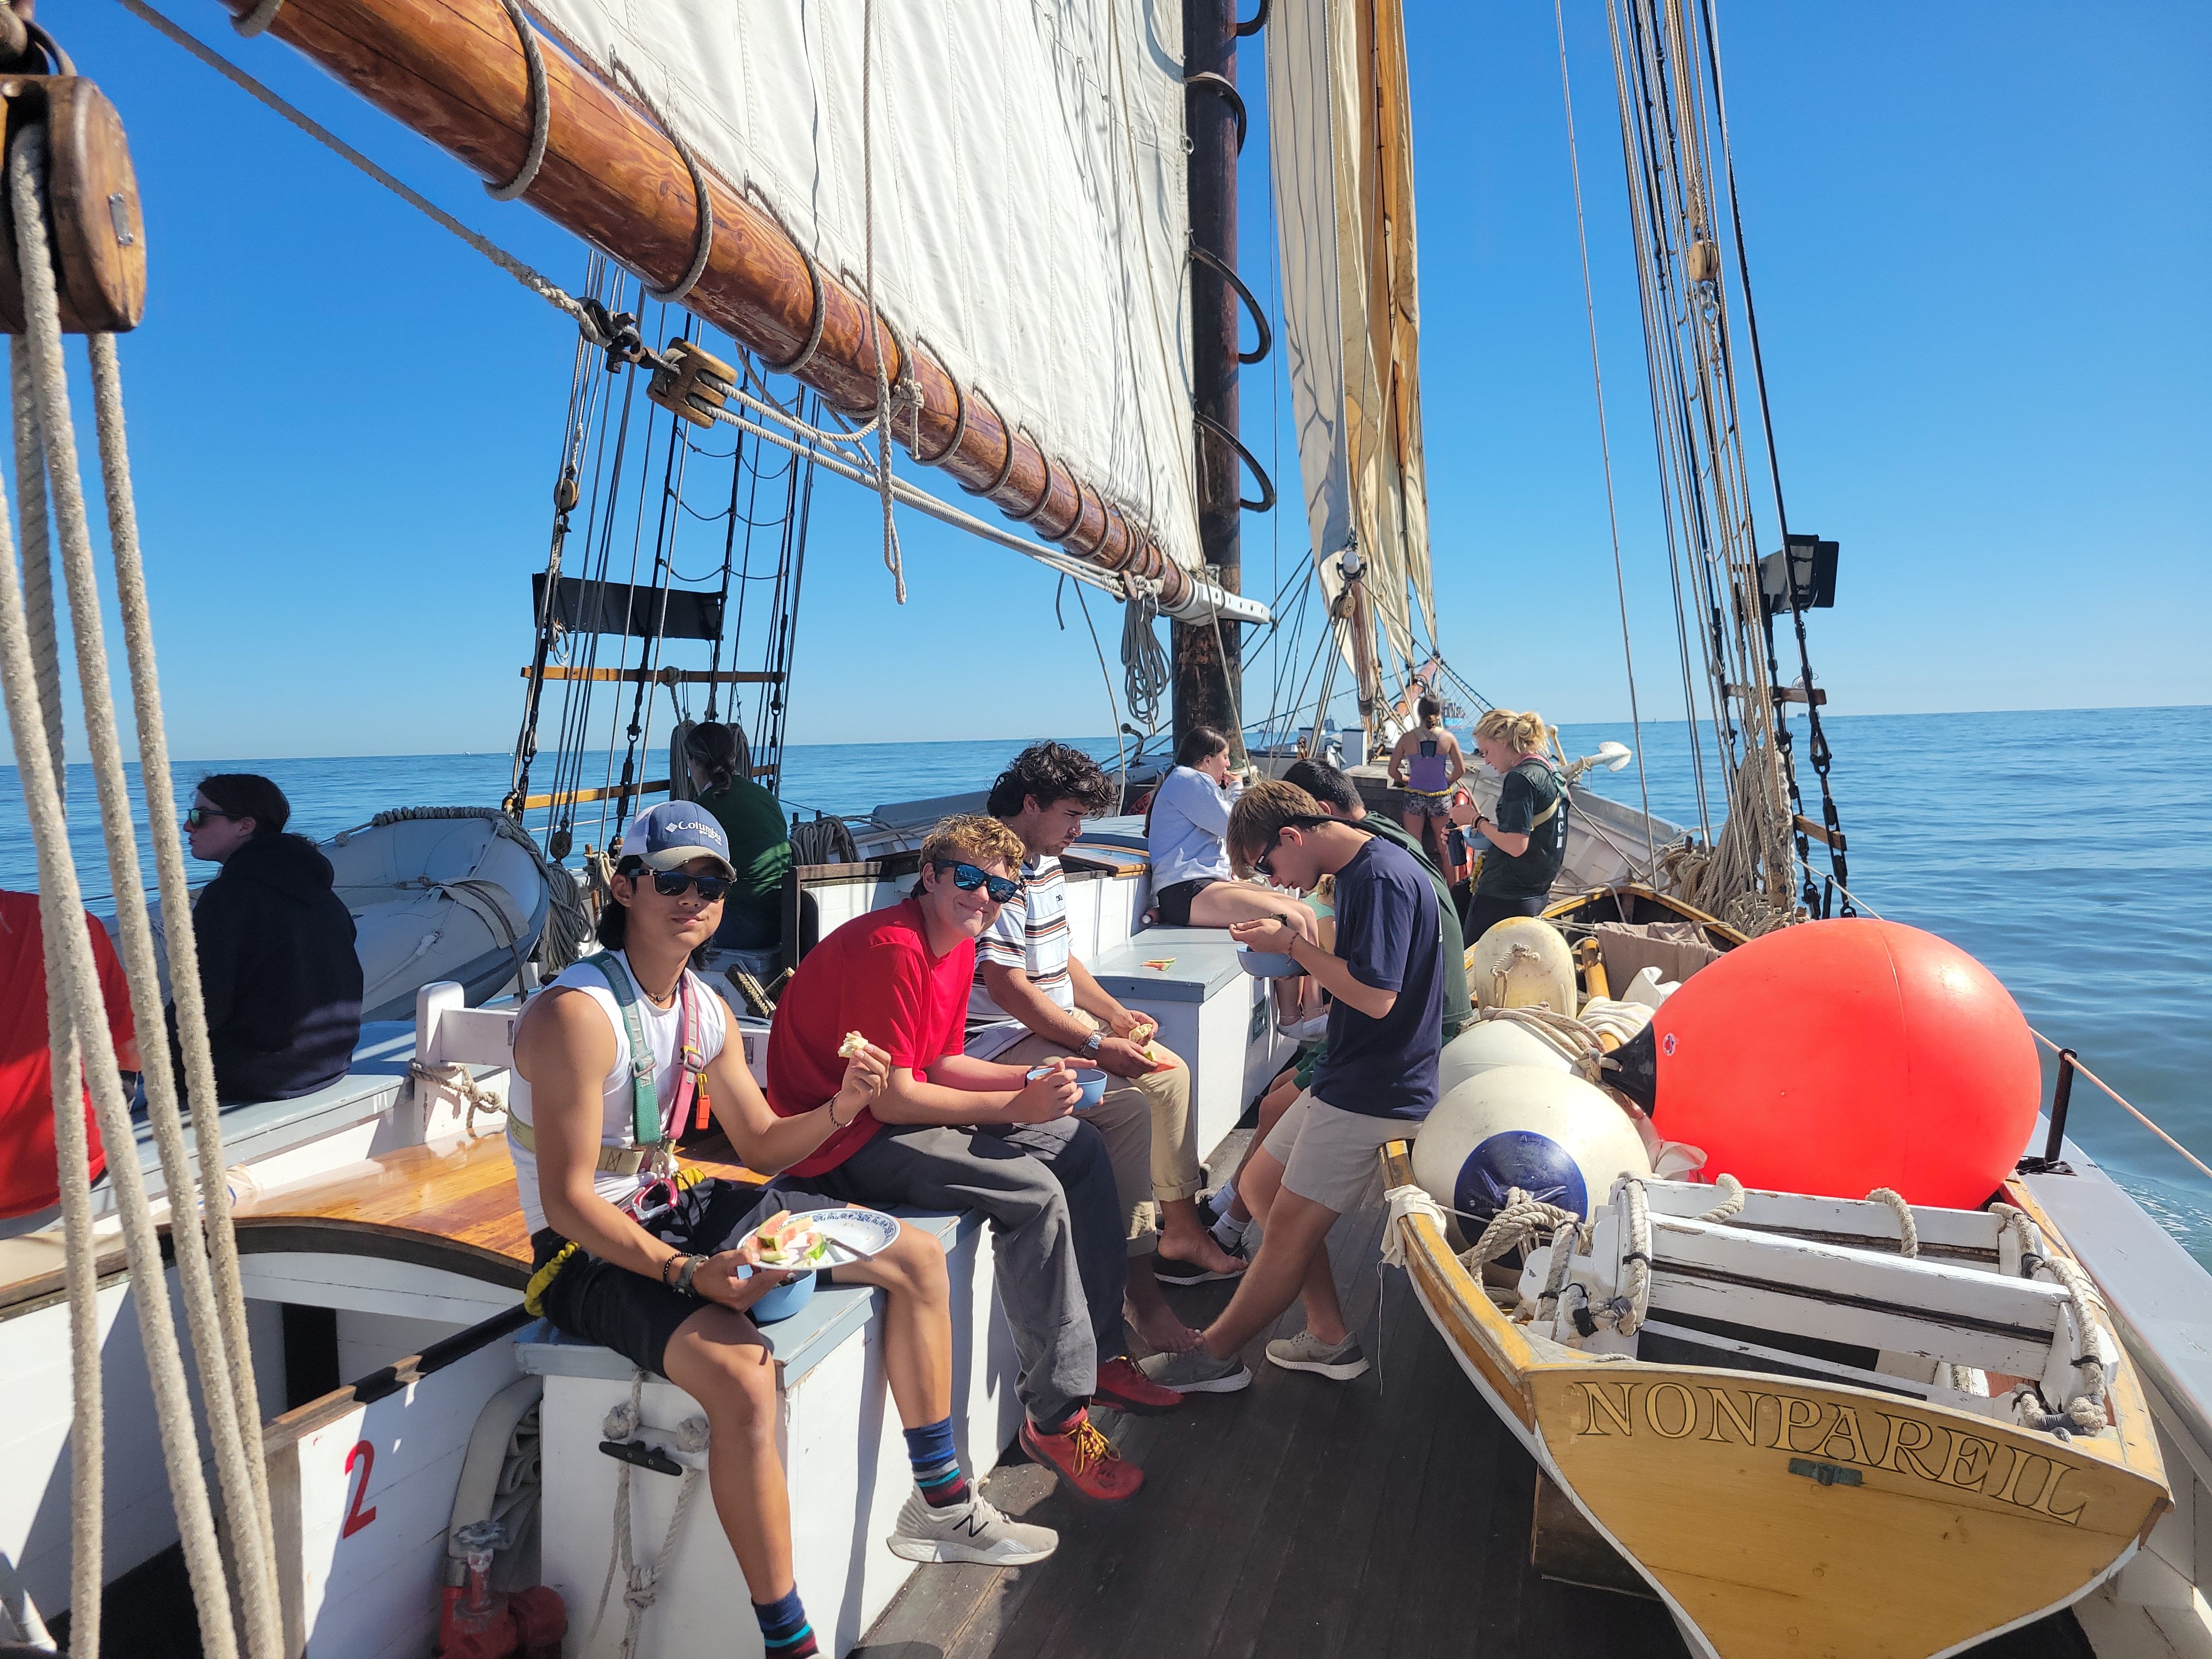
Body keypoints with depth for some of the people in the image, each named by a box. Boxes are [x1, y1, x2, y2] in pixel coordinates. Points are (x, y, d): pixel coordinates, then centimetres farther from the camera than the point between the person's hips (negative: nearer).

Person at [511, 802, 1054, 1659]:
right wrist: (689, 1274, -35)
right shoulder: (577, 1013, -23)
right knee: (742, 1374, -37)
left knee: (918, 1258, 7)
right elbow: (568, 1203, -25)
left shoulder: (705, 1008, 2)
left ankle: (940, 1507, 19)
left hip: (676, 1210, 9)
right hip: (593, 1250, -8)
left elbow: (762, 1147, 10)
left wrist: (841, 1109, -10)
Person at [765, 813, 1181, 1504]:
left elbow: (941, 1066, 10)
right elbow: (892, 1098, -25)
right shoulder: (891, 948, -23)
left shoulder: (958, 947, 7)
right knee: (1034, 1192, -24)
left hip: (898, 1112, 10)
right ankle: (1055, 1415, -10)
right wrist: (1017, 1106, -21)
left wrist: (1034, 1080, -5)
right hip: (838, 1138, -10)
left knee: (1081, 1147, 6)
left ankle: (1098, 1352, 13)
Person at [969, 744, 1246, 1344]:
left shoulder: (1046, 863, 14)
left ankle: (1182, 1230, 18)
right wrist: (1096, 1044, -23)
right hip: (1002, 1041, -11)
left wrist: (1115, 1014, 6)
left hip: (1057, 1023, 11)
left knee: (1169, 1070, 9)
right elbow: (1005, 985, -25)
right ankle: (1138, 1280, -19)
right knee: (1127, 1105, -26)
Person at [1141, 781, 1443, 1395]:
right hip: (1347, 1077, 10)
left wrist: (1291, 943, -16)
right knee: (1262, 1186, 15)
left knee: (1290, 1228, 0)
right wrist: (1287, 943, 4)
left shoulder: (1384, 878, -20)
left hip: (1374, 1092, -10)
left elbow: (1377, 996, -25)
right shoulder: (1355, 873, 10)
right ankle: (1330, 1335, 21)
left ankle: (1214, 1356, 14)